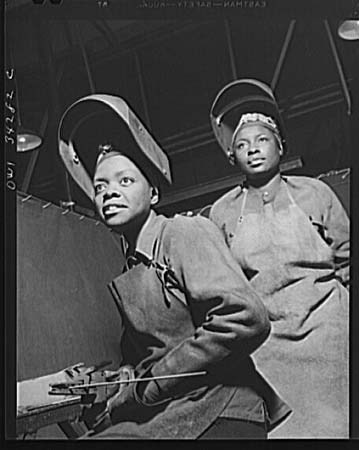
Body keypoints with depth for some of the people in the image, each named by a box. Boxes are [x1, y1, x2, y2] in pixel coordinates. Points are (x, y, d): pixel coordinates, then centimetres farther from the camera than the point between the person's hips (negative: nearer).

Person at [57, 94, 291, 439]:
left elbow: (247, 320, -18)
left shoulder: (188, 233, -5)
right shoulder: (123, 281, 18)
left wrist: (152, 382, -11)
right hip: (156, 416, 6)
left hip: (218, 411, -5)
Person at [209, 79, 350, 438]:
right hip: (265, 341, 0)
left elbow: (346, 260, 9)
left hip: (326, 329, 0)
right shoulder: (222, 212, 8)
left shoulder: (314, 193, 6)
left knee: (333, 420, -1)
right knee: (281, 426, -3)